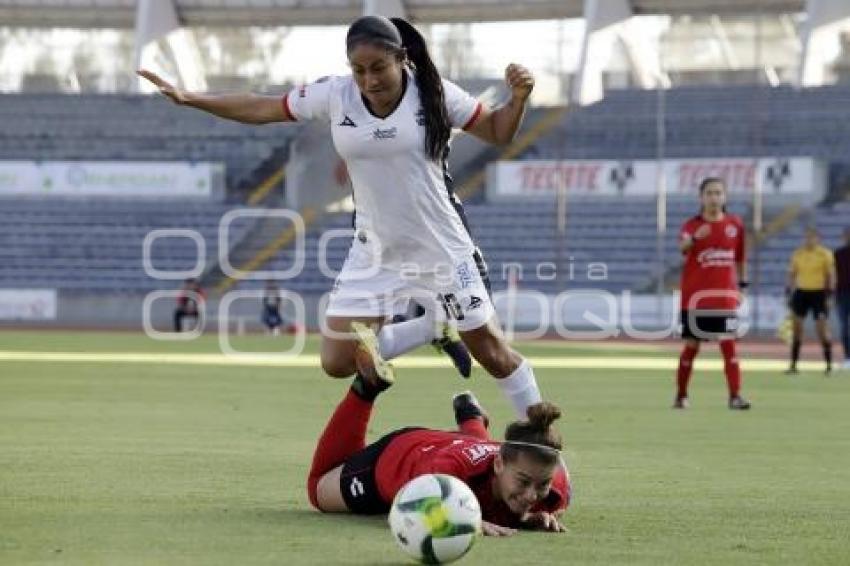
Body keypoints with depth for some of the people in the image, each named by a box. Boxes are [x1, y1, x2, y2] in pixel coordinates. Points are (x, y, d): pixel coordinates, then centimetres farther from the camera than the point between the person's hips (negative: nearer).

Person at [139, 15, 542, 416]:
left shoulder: (434, 94, -13)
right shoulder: (334, 96, -8)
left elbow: (496, 133, -1)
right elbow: (261, 109, 3)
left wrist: (518, 99, -21)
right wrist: (189, 99, -2)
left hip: (441, 250, -3)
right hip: (374, 255, 3)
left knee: (491, 349, 2)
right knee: (339, 362, -1)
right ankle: (436, 327, 18)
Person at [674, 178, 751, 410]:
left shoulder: (735, 224, 4)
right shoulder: (692, 225, -5)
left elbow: (740, 258, 15)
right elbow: (683, 247, -27)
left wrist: (742, 285, 11)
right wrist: (694, 238, -48)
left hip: (725, 295, 1)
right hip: (695, 295, -1)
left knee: (729, 344, -5)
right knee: (691, 345, 6)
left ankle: (735, 396, -6)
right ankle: (681, 396, 18)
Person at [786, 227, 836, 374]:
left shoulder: (825, 254, -4)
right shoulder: (797, 254, 7)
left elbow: (831, 275, -2)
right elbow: (792, 274, 13)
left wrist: (829, 292, -10)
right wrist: (789, 293, 7)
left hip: (818, 292, -4)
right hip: (801, 291, 4)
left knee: (822, 329, -4)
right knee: (796, 327, 1)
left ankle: (829, 364, 5)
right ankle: (793, 364, 6)